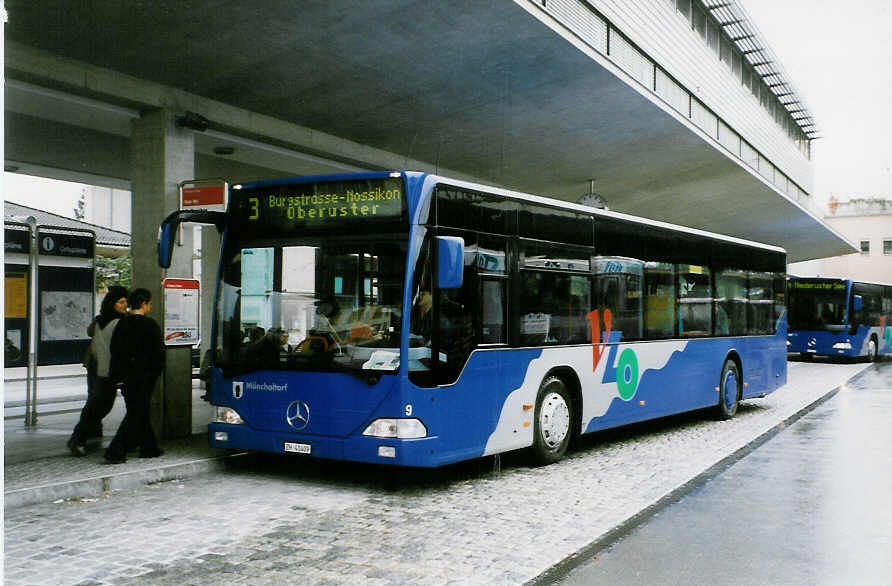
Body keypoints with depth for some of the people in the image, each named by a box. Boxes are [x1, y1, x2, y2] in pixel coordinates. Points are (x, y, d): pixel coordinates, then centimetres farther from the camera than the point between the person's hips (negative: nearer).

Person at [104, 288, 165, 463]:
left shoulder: (122, 324, 7)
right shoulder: (149, 325, -13)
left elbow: (114, 349, 10)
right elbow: (158, 351, -13)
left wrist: (118, 373, 16)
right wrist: (156, 370, 3)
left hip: (125, 376, 7)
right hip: (143, 376, -7)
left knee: (141, 411, 16)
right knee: (137, 414, -2)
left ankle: (149, 447, 23)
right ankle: (115, 451, -7)